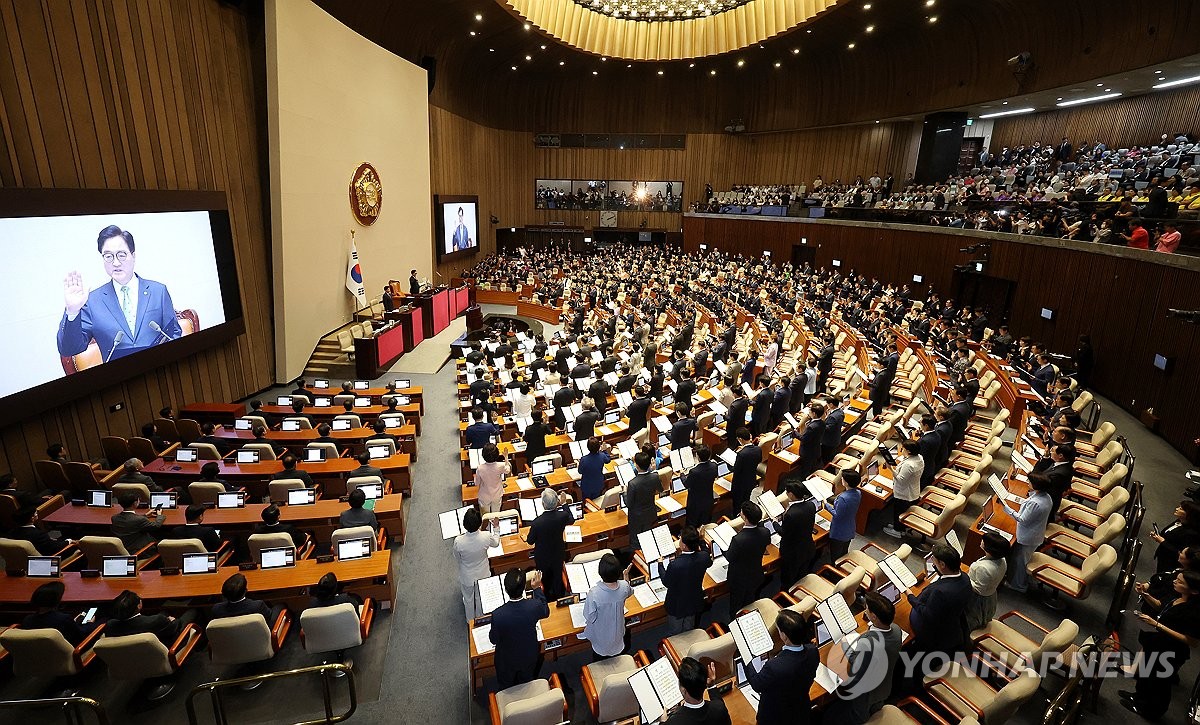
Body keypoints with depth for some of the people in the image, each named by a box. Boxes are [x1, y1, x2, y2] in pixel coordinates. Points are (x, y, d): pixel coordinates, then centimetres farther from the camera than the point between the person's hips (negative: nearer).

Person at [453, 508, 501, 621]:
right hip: (483, 574, 1)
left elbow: (457, 558, -11)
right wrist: (496, 527, 7)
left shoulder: (458, 541, -34)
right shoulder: (486, 536, -32)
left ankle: (470, 621, 52)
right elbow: (496, 543, -6)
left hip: (467, 576, -1)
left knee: (469, 599, 28)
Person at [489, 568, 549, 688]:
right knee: (526, 683, 33)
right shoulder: (534, 605, -34)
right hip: (529, 656, 2)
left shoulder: (498, 615, -38)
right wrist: (537, 588, -3)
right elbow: (545, 612, -8)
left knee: (506, 686, 31)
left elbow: (493, 640, -17)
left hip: (507, 660, -2)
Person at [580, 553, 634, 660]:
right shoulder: (624, 587, -28)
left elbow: (590, 617, -23)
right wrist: (626, 576, 14)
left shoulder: (593, 594, -39)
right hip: (617, 634, 2)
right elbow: (629, 592, -1)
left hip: (600, 636, -2)